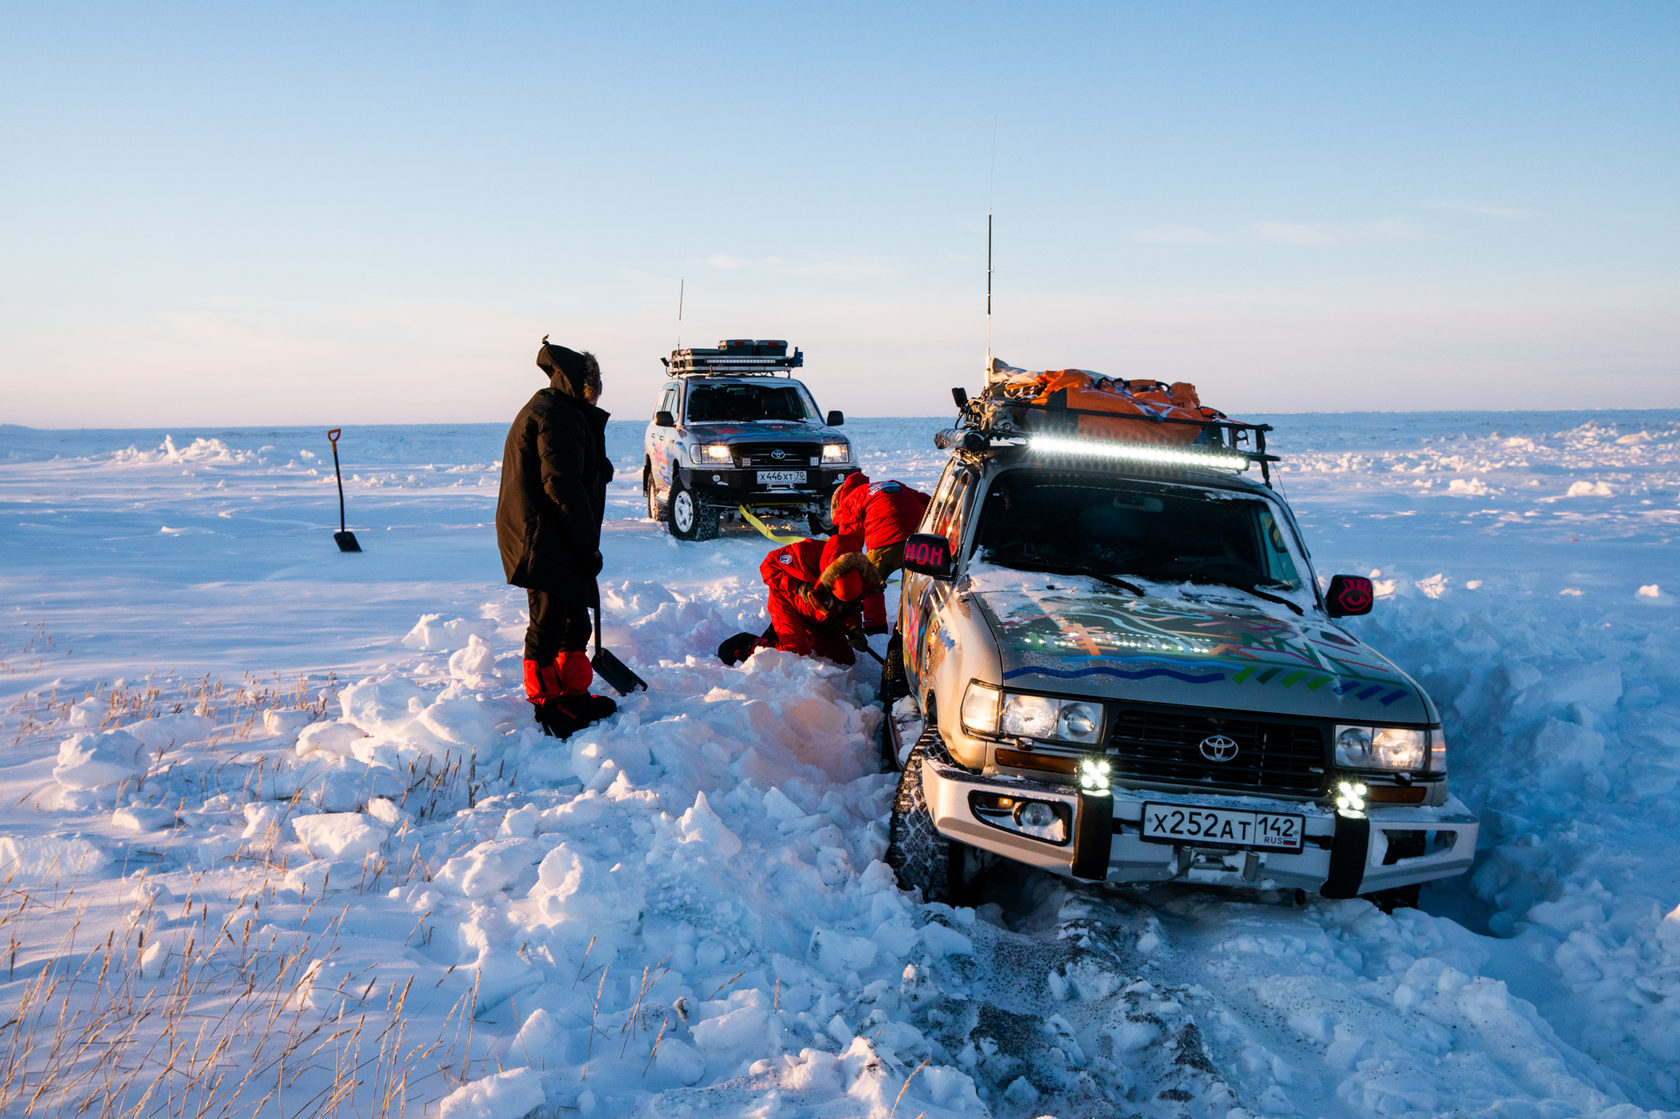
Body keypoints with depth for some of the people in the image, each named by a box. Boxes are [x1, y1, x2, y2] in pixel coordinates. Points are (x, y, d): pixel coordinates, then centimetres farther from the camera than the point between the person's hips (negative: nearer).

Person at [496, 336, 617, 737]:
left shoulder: (555, 414, 20)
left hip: (554, 539, 11)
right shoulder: (556, 417, -15)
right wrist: (587, 544, -19)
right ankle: (546, 702, 8)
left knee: (574, 617, 17)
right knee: (548, 622, -2)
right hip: (544, 542, -11)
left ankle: (574, 694, 27)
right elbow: (561, 485, -22)